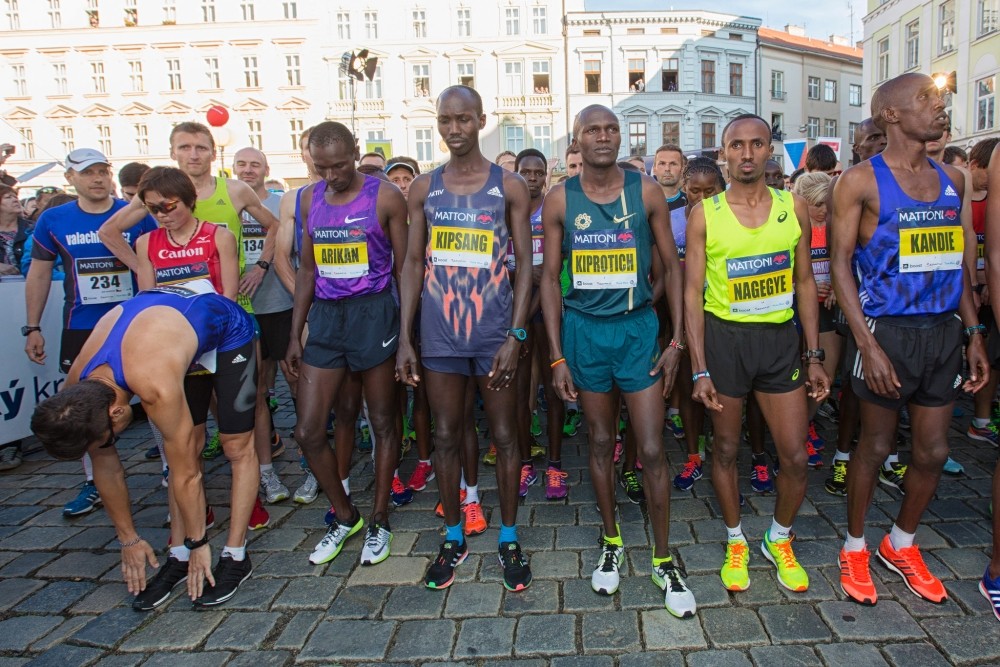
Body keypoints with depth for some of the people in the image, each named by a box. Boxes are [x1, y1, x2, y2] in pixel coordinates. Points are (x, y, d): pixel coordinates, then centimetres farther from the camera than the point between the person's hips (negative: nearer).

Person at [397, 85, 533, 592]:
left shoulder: (509, 186, 1)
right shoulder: (424, 188, 8)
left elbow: (525, 265, -1)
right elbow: (413, 264, 7)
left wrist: (515, 335, -10)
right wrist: (405, 337, 1)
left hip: (495, 334, -2)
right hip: (439, 335, 2)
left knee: (504, 437, 7)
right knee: (446, 437, 10)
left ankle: (509, 539, 24)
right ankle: (453, 538, 28)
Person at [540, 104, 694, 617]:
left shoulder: (646, 191, -1)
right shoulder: (560, 200, 0)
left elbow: (671, 266, 3)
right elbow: (550, 277, 2)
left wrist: (677, 340, -2)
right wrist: (557, 356, -3)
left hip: (638, 327, 0)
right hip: (584, 329, 1)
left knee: (651, 449, 1)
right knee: (600, 442, 13)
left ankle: (664, 561, 19)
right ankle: (611, 542, 32)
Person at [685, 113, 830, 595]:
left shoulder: (794, 207, 4)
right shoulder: (704, 215, -4)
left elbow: (805, 283, 9)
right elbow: (692, 293, -5)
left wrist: (814, 356, 5)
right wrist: (699, 369, -10)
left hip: (781, 338, 3)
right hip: (724, 337, -2)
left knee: (795, 457, 5)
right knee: (726, 450, 11)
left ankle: (779, 541, 32)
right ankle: (736, 542, 33)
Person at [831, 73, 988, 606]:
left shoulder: (951, 180, 11)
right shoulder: (861, 180, -8)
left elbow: (957, 261, 15)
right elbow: (840, 263, -12)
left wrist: (973, 333, 10)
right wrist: (868, 345, -18)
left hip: (944, 331, 6)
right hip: (888, 330, -6)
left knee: (933, 451, 12)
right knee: (875, 446, 6)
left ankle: (901, 545, 33)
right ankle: (855, 549, 26)